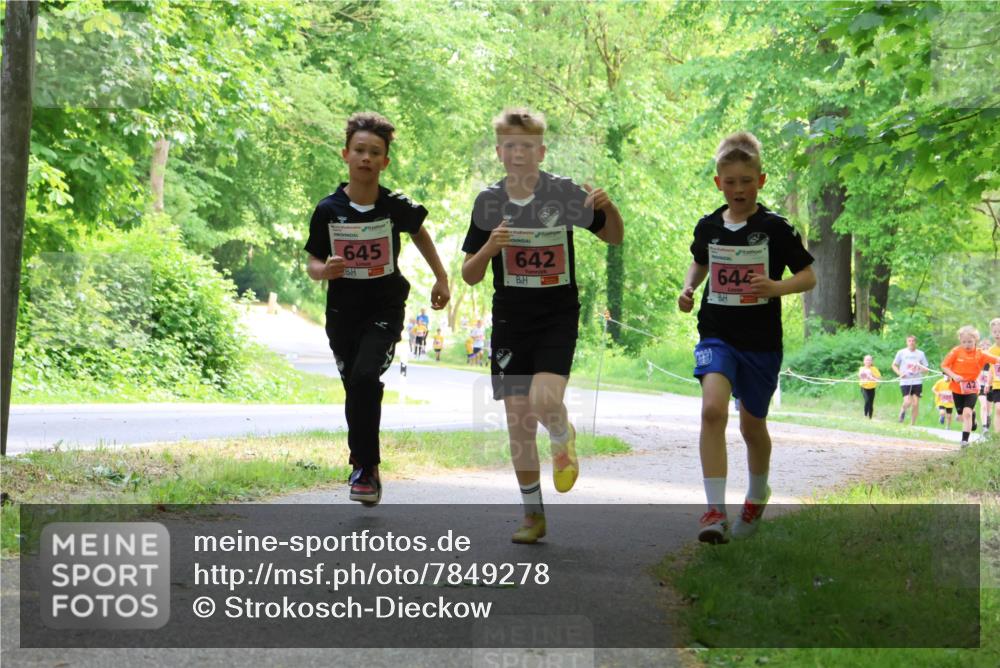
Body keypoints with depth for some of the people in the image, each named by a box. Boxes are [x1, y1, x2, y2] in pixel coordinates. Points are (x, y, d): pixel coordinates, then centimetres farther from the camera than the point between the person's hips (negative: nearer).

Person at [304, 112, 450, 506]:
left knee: (364, 378, -22)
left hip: (385, 310, -2)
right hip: (343, 311, 2)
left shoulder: (396, 206, -7)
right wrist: (322, 271, -21)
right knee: (357, 389, 7)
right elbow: (312, 262, 2)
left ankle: (364, 468, -11)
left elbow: (419, 233, 16)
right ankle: (366, 469, 25)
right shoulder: (328, 210, -6)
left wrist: (441, 278, 19)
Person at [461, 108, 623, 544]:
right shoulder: (489, 202, -1)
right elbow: (469, 276, 3)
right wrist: (489, 249, -18)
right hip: (510, 320, 3)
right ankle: (533, 514, 18)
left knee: (544, 400, -24)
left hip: (558, 316, -2)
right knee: (518, 421, 2)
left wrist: (607, 207, -16)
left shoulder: (564, 193, -6)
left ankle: (563, 440, 13)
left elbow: (614, 237, 5)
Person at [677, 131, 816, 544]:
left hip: (761, 341, -1)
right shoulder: (708, 227, 3)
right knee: (713, 409, -23)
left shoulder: (775, 228, -6)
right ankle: (715, 510, -25)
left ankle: (757, 496, 43)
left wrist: (776, 287, -21)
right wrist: (688, 288, 4)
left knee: (752, 424, 13)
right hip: (716, 335, 1)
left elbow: (809, 277, -2)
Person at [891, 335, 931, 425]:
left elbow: (927, 368, 10)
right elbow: (894, 365, 9)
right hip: (905, 382, -2)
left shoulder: (920, 353, 7)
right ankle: (903, 410, 20)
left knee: (916, 404, -2)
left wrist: (921, 368, -13)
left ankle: (912, 424, 10)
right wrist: (900, 374, -8)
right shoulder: (901, 353, 4)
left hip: (917, 381, 2)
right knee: (907, 402, -15)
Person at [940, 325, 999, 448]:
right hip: (957, 388, 2)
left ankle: (965, 439, -14)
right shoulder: (956, 351, -11)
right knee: (961, 415, 13)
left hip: (972, 388, -2)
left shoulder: (980, 354, -11)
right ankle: (972, 412, 48)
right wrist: (953, 376, -22)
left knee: (967, 412, -19)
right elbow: (944, 365, -7)